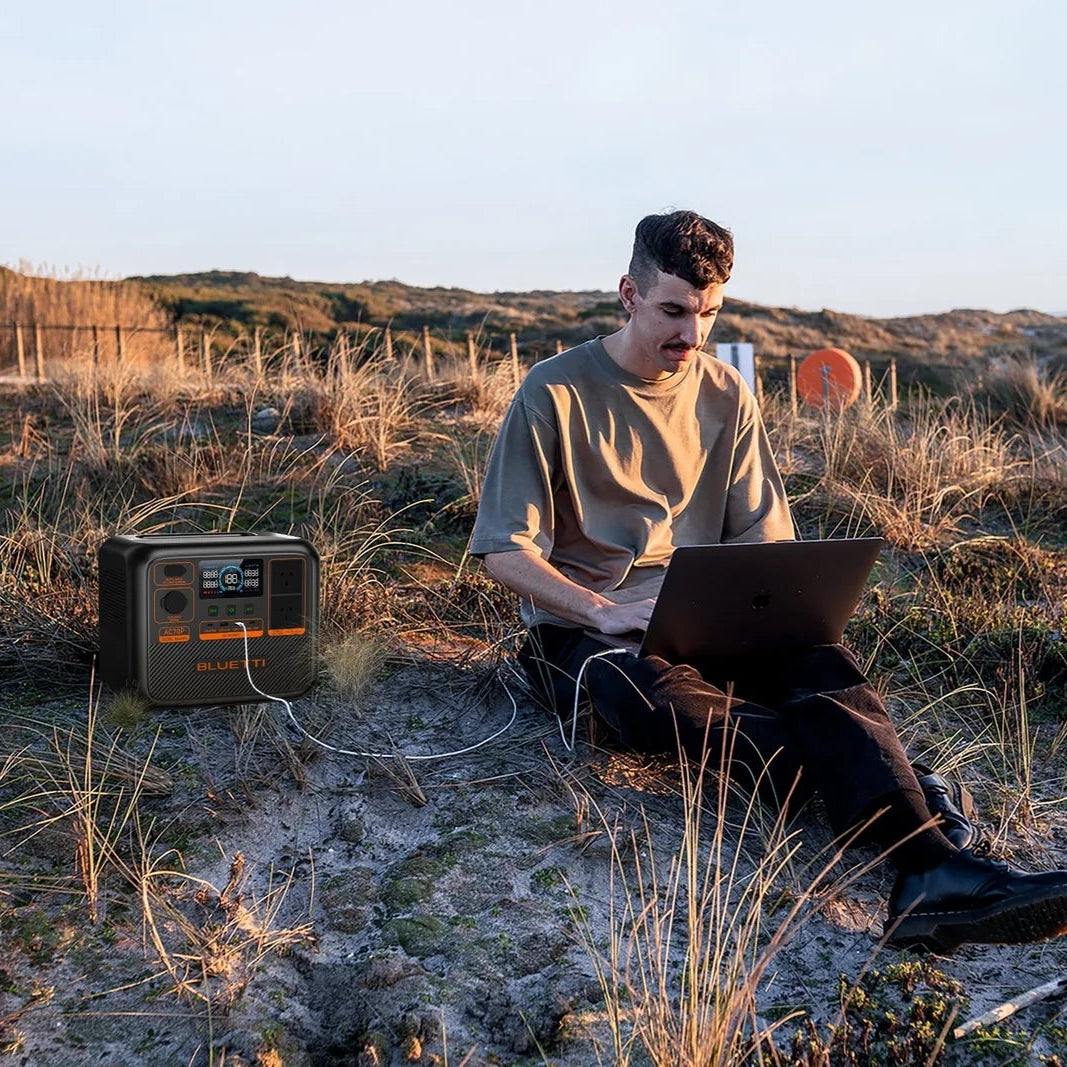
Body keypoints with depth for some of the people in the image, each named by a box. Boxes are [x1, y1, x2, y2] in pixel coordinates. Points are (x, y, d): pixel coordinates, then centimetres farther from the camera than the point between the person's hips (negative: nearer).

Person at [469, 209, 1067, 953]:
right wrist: (604, 613, -23)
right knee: (661, 700, -39)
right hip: (584, 628, -3)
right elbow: (506, 552, -8)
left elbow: (764, 537, 11)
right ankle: (887, 781, -39)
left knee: (820, 660, -29)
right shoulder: (555, 394, -6)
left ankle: (932, 871, -47)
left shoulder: (726, 396, 8)